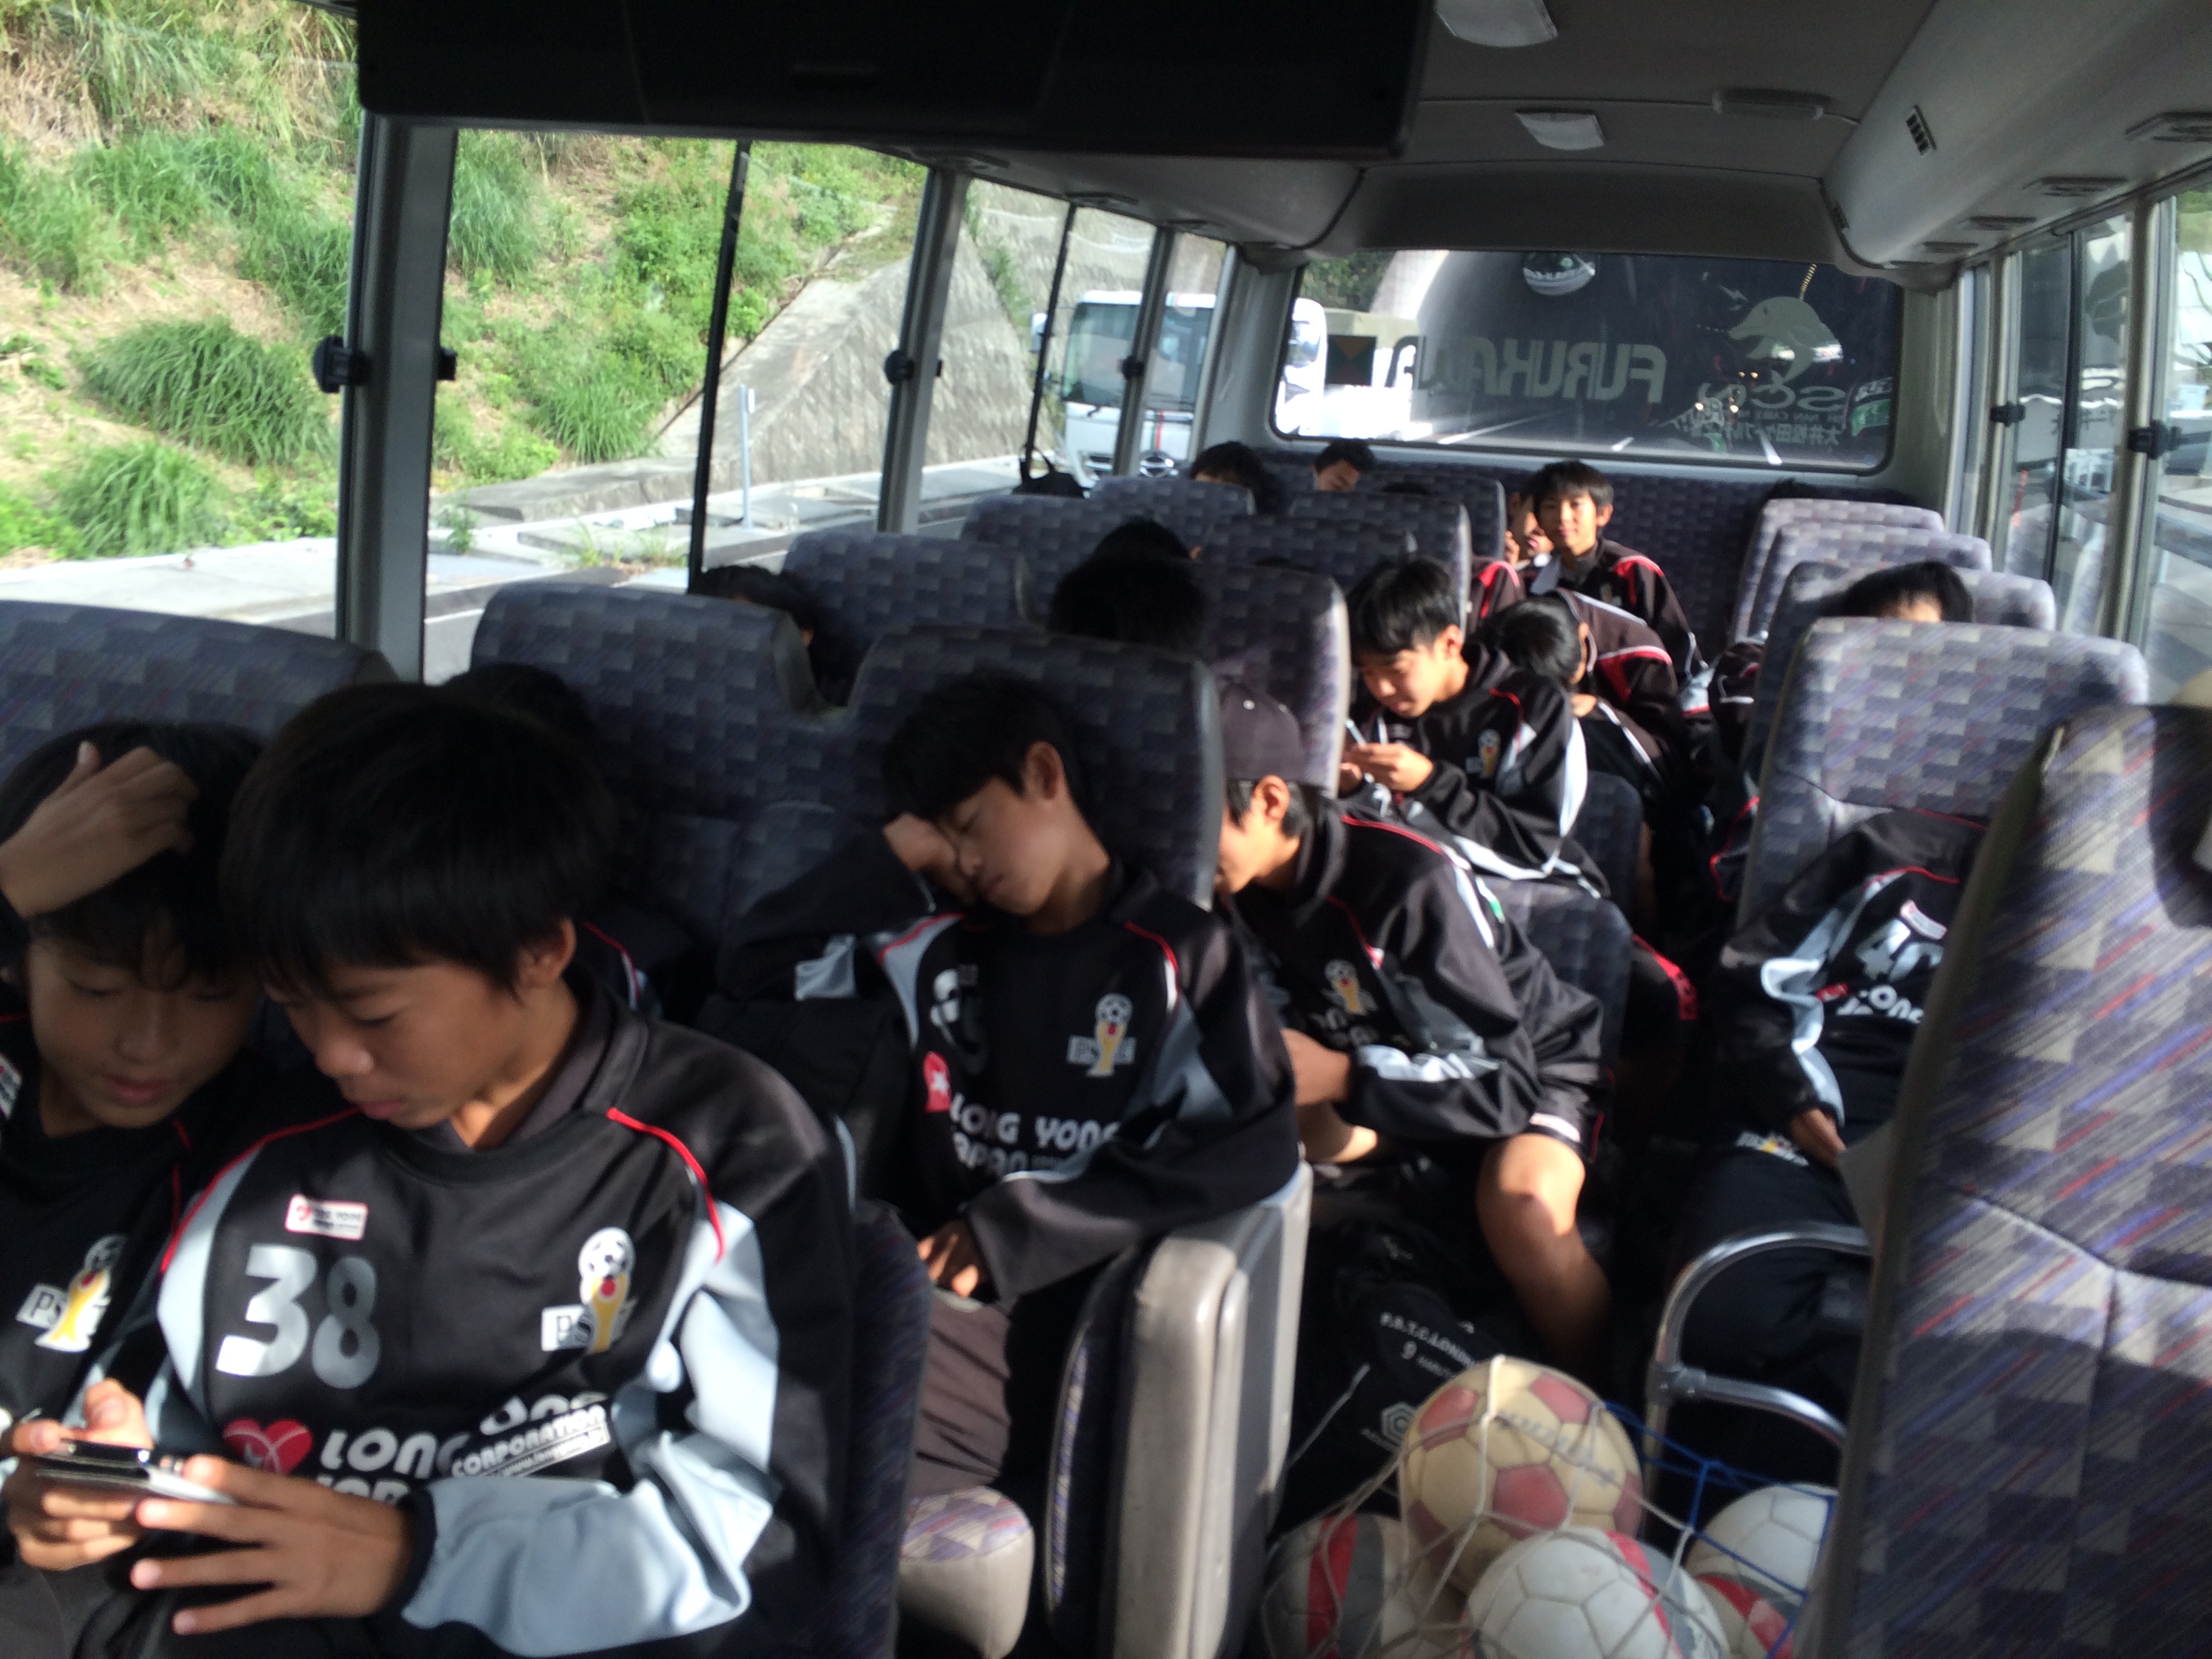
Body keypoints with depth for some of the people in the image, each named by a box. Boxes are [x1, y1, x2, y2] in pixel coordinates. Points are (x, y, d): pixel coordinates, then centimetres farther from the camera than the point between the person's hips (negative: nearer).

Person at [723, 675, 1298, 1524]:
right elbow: (754, 966, 20)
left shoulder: (1182, 954, 4)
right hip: (929, 1290, 4)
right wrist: (894, 857, 10)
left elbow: (1258, 1146, -9)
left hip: (1066, 1312, -4)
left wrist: (1015, 1230, -11)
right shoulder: (940, 942, 16)